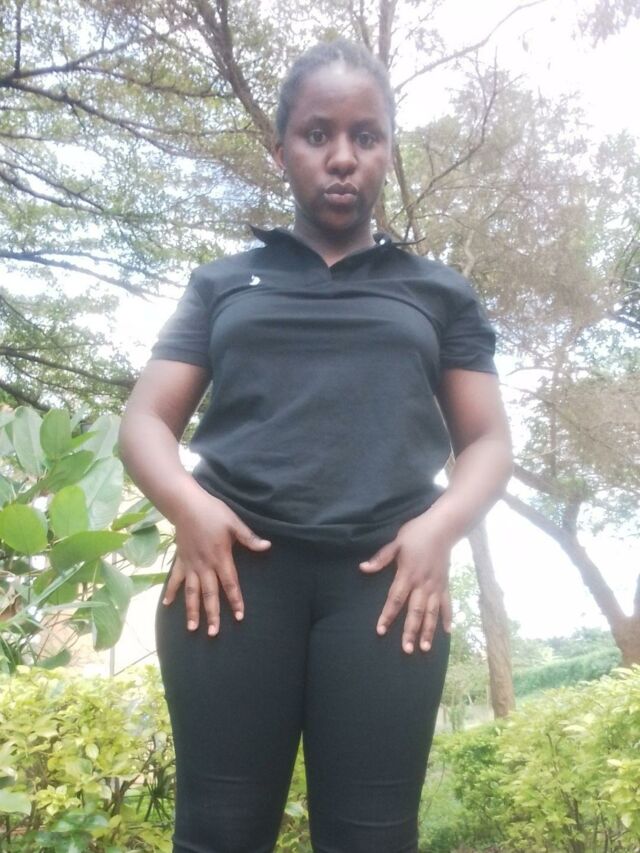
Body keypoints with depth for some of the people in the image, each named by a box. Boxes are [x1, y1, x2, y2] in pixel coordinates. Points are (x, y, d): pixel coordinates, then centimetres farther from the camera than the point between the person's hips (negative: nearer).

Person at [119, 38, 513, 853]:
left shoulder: (439, 293, 19)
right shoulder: (222, 283, 19)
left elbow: (488, 440, 15)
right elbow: (144, 420, 13)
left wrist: (441, 524, -6)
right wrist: (188, 506, -9)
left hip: (385, 577, 0)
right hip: (236, 567, 1)